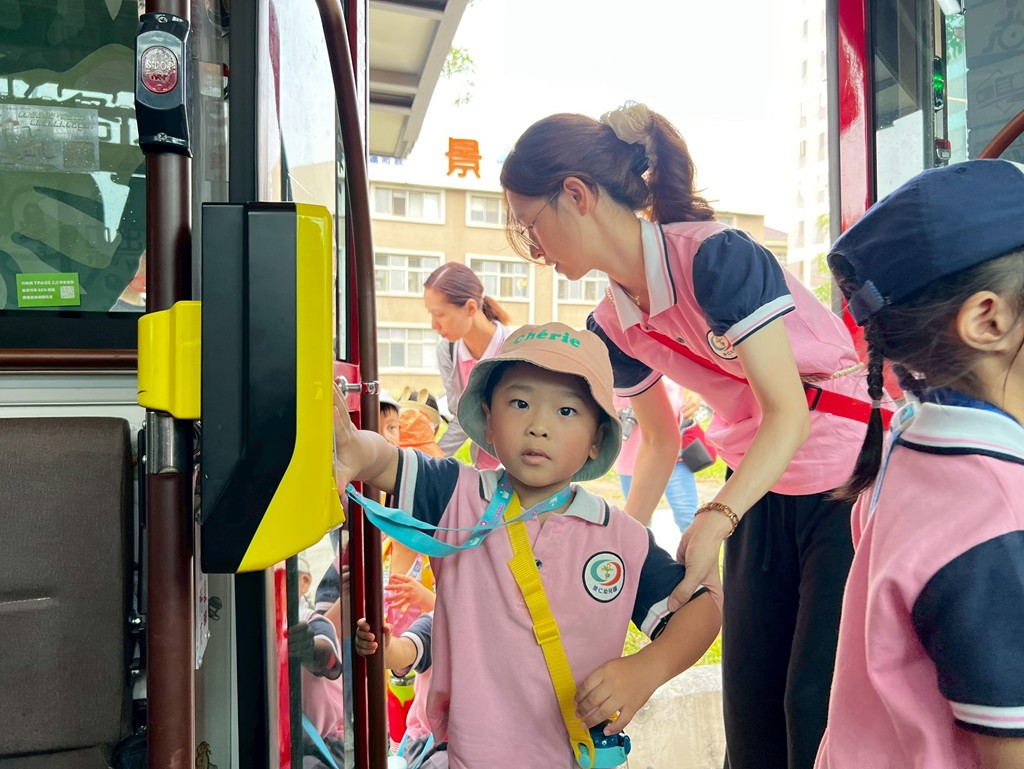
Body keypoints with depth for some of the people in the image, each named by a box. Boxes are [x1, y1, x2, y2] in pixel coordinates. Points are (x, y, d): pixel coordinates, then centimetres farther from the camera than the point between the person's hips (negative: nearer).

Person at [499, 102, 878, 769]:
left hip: (843, 482, -6)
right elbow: (661, 440, 9)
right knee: (750, 702, 11)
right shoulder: (614, 328, -3)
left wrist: (716, 520, -36)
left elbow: (788, 411, -26)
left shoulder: (715, 254, -24)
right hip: (758, 492, 6)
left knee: (819, 703, -4)